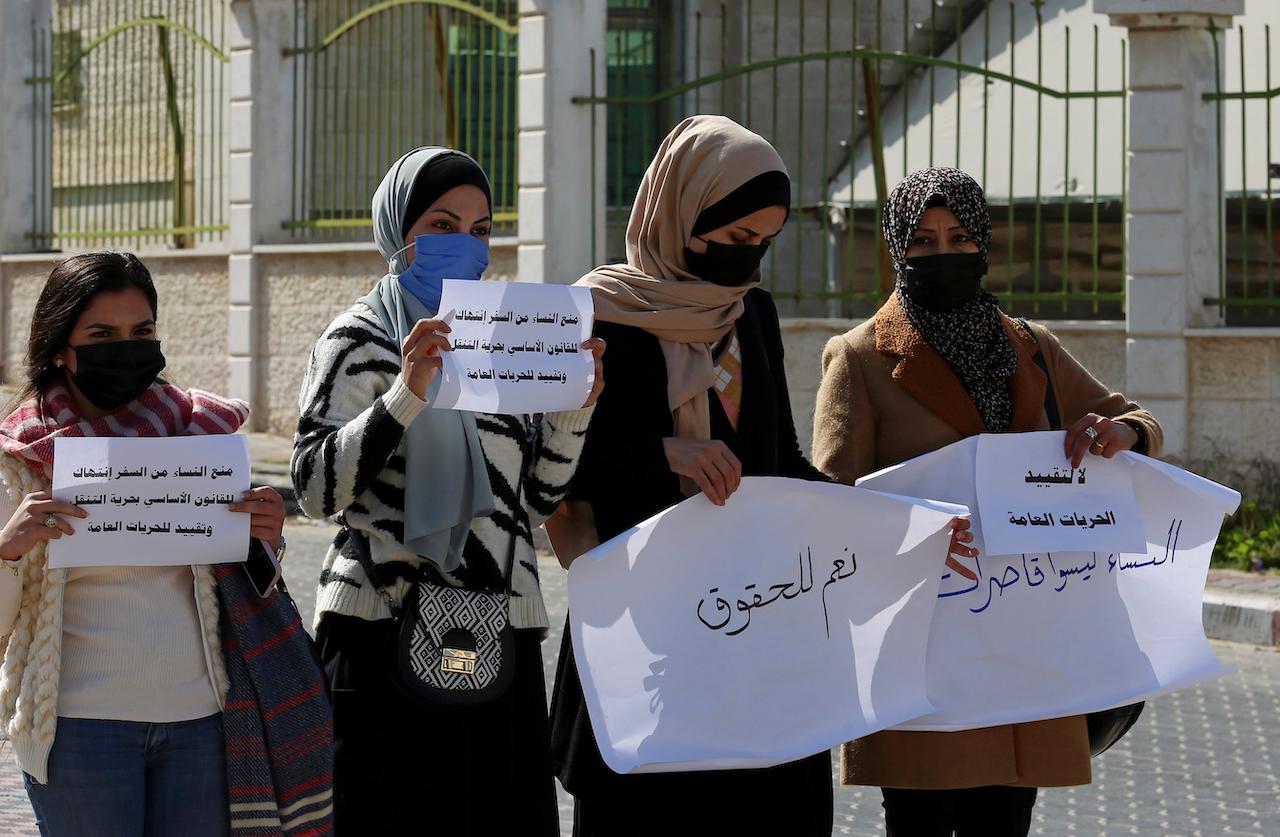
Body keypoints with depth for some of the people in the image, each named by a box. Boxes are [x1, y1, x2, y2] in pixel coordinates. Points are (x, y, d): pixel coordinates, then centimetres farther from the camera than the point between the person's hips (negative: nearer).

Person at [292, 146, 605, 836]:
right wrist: (407, 393, -22)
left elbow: (538, 498, 14)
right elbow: (317, 489, -13)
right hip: (388, 638, -5)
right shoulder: (361, 339, 0)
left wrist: (575, 407, -1)